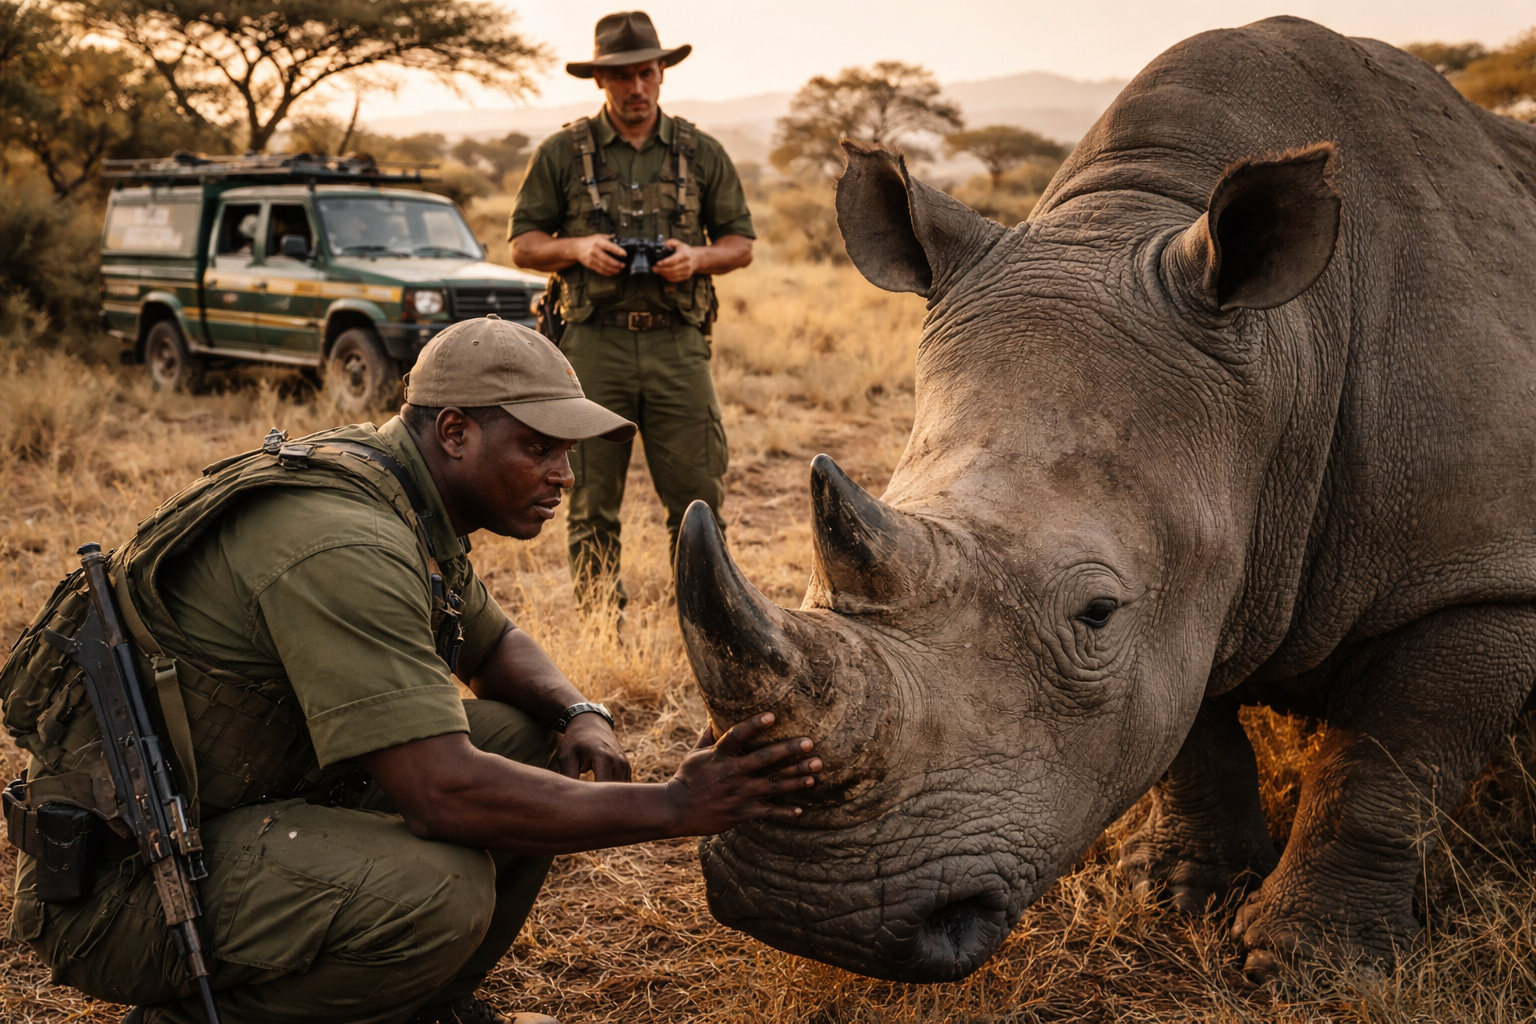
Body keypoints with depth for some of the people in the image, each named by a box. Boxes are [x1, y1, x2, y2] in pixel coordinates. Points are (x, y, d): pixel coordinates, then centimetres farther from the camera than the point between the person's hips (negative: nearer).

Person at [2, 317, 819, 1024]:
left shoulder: (404, 503, 5)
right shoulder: (343, 545, -27)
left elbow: (493, 642, 20)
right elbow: (446, 793, -32)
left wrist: (581, 717, -2)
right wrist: (668, 808, -28)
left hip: (249, 803, 10)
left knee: (525, 739, 2)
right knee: (439, 890, -32)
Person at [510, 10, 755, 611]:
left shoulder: (702, 154, 10)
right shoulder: (563, 153, 6)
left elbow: (741, 243, 15)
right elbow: (523, 244, 9)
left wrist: (699, 257, -7)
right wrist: (578, 249, -10)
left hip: (677, 343, 1)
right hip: (594, 343, -1)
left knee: (698, 498, -1)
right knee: (592, 505, 3)